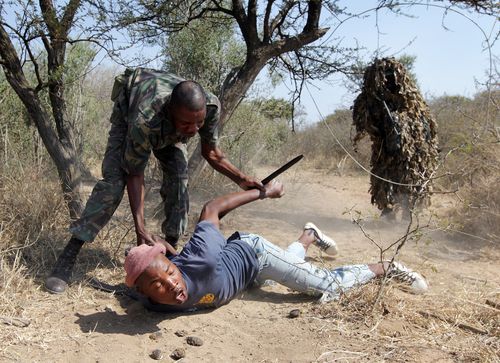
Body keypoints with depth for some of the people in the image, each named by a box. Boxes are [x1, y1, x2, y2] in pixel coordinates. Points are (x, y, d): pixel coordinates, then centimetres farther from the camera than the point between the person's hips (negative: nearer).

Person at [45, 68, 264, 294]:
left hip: (169, 128, 4)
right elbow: (134, 174, -36)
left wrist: (241, 179, -23)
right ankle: (68, 256, -13)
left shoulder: (211, 106, -35)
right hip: (127, 112, -4)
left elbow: (210, 152, -15)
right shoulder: (143, 120, -47)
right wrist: (141, 230, -42)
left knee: (178, 179, -12)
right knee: (114, 180, -19)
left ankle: (171, 247, 5)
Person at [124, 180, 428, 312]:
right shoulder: (154, 305, -31)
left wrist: (263, 192, -21)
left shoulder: (199, 262, -46)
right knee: (289, 262, 35)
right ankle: (309, 236, 65)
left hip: (251, 253, -5)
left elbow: (211, 209, -31)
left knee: (332, 285, 3)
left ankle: (388, 268, 28)